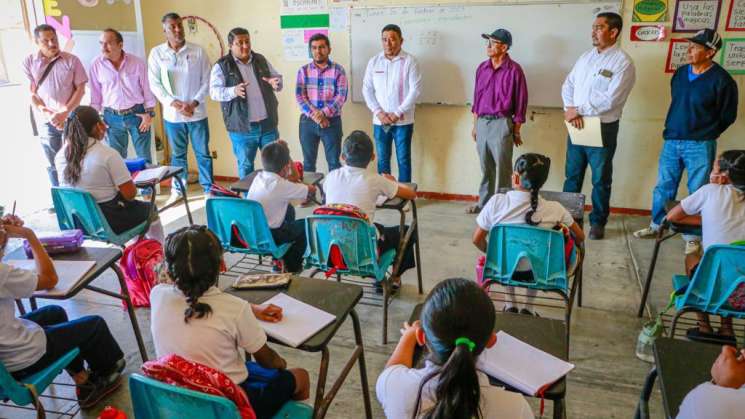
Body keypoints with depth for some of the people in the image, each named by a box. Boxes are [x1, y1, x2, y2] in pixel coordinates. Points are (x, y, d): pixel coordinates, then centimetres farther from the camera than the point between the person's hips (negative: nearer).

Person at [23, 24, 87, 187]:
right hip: (46, 122, 1)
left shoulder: (72, 60, -2)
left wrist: (64, 113, -13)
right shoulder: (29, 62, 0)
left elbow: (80, 90, -3)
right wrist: (48, 115, -15)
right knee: (53, 165, 10)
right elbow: (31, 94, -1)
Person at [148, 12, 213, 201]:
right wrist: (174, 103, -13)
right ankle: (177, 190, 26)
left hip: (197, 113, -1)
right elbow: (155, 84, -1)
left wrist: (194, 103, -13)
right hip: (172, 114, 1)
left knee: (203, 153, 7)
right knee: (177, 154, 13)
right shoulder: (157, 53, -1)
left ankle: (209, 189, 19)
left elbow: (206, 82, -3)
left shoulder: (198, 51, -3)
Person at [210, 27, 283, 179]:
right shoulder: (222, 66, -4)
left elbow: (278, 78, 14)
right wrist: (233, 91, -32)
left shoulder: (261, 60, 9)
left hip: (268, 124, 4)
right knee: (246, 167, 8)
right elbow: (214, 91, -13)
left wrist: (276, 83, -11)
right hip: (242, 127, -3)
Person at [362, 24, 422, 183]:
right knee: (382, 160, 9)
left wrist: (397, 113, -12)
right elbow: (367, 89, 5)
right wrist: (378, 112, -7)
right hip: (379, 121, 3)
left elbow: (415, 90, -9)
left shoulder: (409, 61, -4)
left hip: (403, 121, -3)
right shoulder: (374, 61, 6)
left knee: (403, 159, 4)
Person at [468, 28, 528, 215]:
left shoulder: (514, 70, -8)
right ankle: (484, 202, 24)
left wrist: (516, 131, -5)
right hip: (482, 122, 5)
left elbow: (520, 102, -6)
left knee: (502, 167, 1)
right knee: (485, 166, 14)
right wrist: (475, 125, 13)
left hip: (501, 123, -5)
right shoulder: (482, 68, 8)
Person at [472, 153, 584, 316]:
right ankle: (528, 308, 32)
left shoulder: (497, 202, -20)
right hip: (535, 273, 0)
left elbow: (477, 240, -12)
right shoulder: (553, 209, -17)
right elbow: (580, 237, -4)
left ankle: (511, 305, 37)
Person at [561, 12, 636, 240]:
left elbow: (609, 100, -20)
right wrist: (570, 110, -10)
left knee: (600, 180, 7)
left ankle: (598, 222, 21)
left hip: (603, 129, -6)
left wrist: (578, 110, -14)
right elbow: (568, 85, 8)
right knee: (572, 175, 14)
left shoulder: (623, 62, -12)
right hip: (577, 126, 6)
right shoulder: (585, 57, 9)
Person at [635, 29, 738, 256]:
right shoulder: (681, 73, 4)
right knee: (664, 187, 13)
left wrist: (705, 134, 4)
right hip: (671, 141, 5)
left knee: (697, 192, 5)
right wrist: (674, 129, 14)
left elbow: (727, 116, -3)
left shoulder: (722, 80, -12)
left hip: (699, 146, -5)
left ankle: (693, 236, 18)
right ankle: (657, 225, 30)